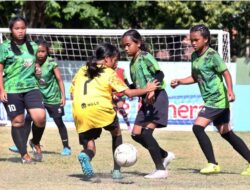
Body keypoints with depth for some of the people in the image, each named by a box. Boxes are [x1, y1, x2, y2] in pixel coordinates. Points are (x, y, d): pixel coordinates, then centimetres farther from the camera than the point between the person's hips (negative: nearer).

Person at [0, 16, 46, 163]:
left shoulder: (33, 46, 12)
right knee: (18, 121, 1)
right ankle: (24, 154, 12)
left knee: (40, 117, -14)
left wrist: (37, 68, 5)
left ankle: (36, 142, 14)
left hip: (31, 87, 3)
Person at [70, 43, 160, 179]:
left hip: (79, 112, 3)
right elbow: (128, 93, 8)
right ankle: (116, 170, 21)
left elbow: (72, 92, 21)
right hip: (100, 109, -3)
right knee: (116, 133, 26)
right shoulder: (109, 73, 8)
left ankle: (86, 155, -25)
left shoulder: (82, 71, 21)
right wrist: (147, 89, 20)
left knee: (89, 145, 14)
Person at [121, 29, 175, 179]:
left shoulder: (145, 57, -10)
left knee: (146, 132, -18)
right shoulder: (133, 63, 15)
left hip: (157, 97, -9)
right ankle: (165, 155, 21)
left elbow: (159, 74, -22)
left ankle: (161, 169, -12)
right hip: (146, 100, 9)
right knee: (136, 134, 6)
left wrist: (152, 90, -35)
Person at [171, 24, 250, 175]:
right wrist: (179, 81, 10)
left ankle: (213, 164, -9)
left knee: (198, 127, -14)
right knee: (226, 133, 10)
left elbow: (226, 73, -16)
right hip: (211, 100, 9)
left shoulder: (212, 55, -13)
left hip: (217, 99, -9)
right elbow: (196, 78, 23)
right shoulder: (195, 56, 11)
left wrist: (230, 90, -30)